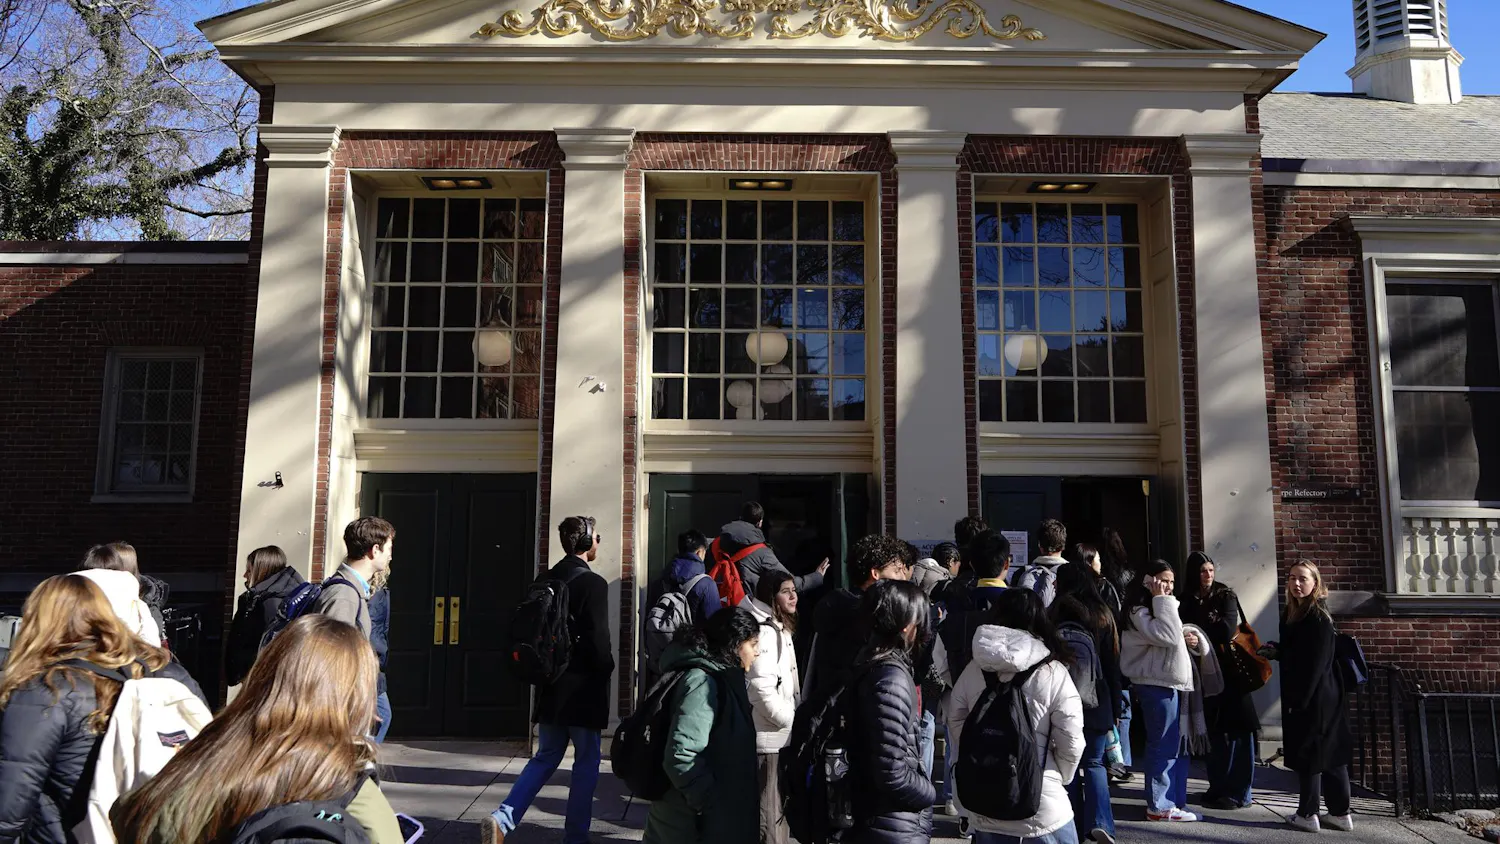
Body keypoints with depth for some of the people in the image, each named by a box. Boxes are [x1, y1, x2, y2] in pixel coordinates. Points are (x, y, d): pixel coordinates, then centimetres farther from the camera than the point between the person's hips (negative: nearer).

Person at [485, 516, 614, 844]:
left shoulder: (546, 580, 6)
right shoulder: (594, 583, -15)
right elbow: (598, 639, -17)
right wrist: (606, 671, -1)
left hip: (551, 683, 6)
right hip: (583, 686, -6)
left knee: (546, 757, 17)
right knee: (586, 762, 8)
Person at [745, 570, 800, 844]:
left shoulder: (781, 629, 14)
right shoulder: (765, 632, -18)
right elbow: (762, 689, -26)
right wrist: (792, 721, -16)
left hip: (780, 734, 10)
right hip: (769, 736, -10)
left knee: (779, 807, 20)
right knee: (769, 809, -1)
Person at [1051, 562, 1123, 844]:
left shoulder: (1053, 614, -3)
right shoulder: (1103, 614, 1)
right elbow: (1112, 664, 2)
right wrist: (1115, 707, 7)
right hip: (1097, 700, 1)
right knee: (1094, 762, 9)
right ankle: (1099, 821, -10)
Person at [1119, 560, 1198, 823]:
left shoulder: (1161, 608, 19)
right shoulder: (1139, 611, -12)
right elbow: (1168, 635, -24)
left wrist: (1191, 639, 10)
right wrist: (1162, 601, -19)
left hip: (1169, 682, 10)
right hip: (1156, 684, -10)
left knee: (1175, 745, 11)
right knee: (1163, 746, -5)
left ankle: (1173, 799, 18)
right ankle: (1160, 806, 2)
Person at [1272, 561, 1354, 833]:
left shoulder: (1319, 617, -15)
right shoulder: (1292, 613, 11)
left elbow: (1317, 662, -19)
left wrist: (1299, 699, -21)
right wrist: (1277, 650, 2)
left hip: (1315, 696, -9)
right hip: (1301, 695, 9)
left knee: (1308, 753, -2)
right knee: (1330, 753, 12)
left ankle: (1308, 814, 6)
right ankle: (1340, 813, 18)